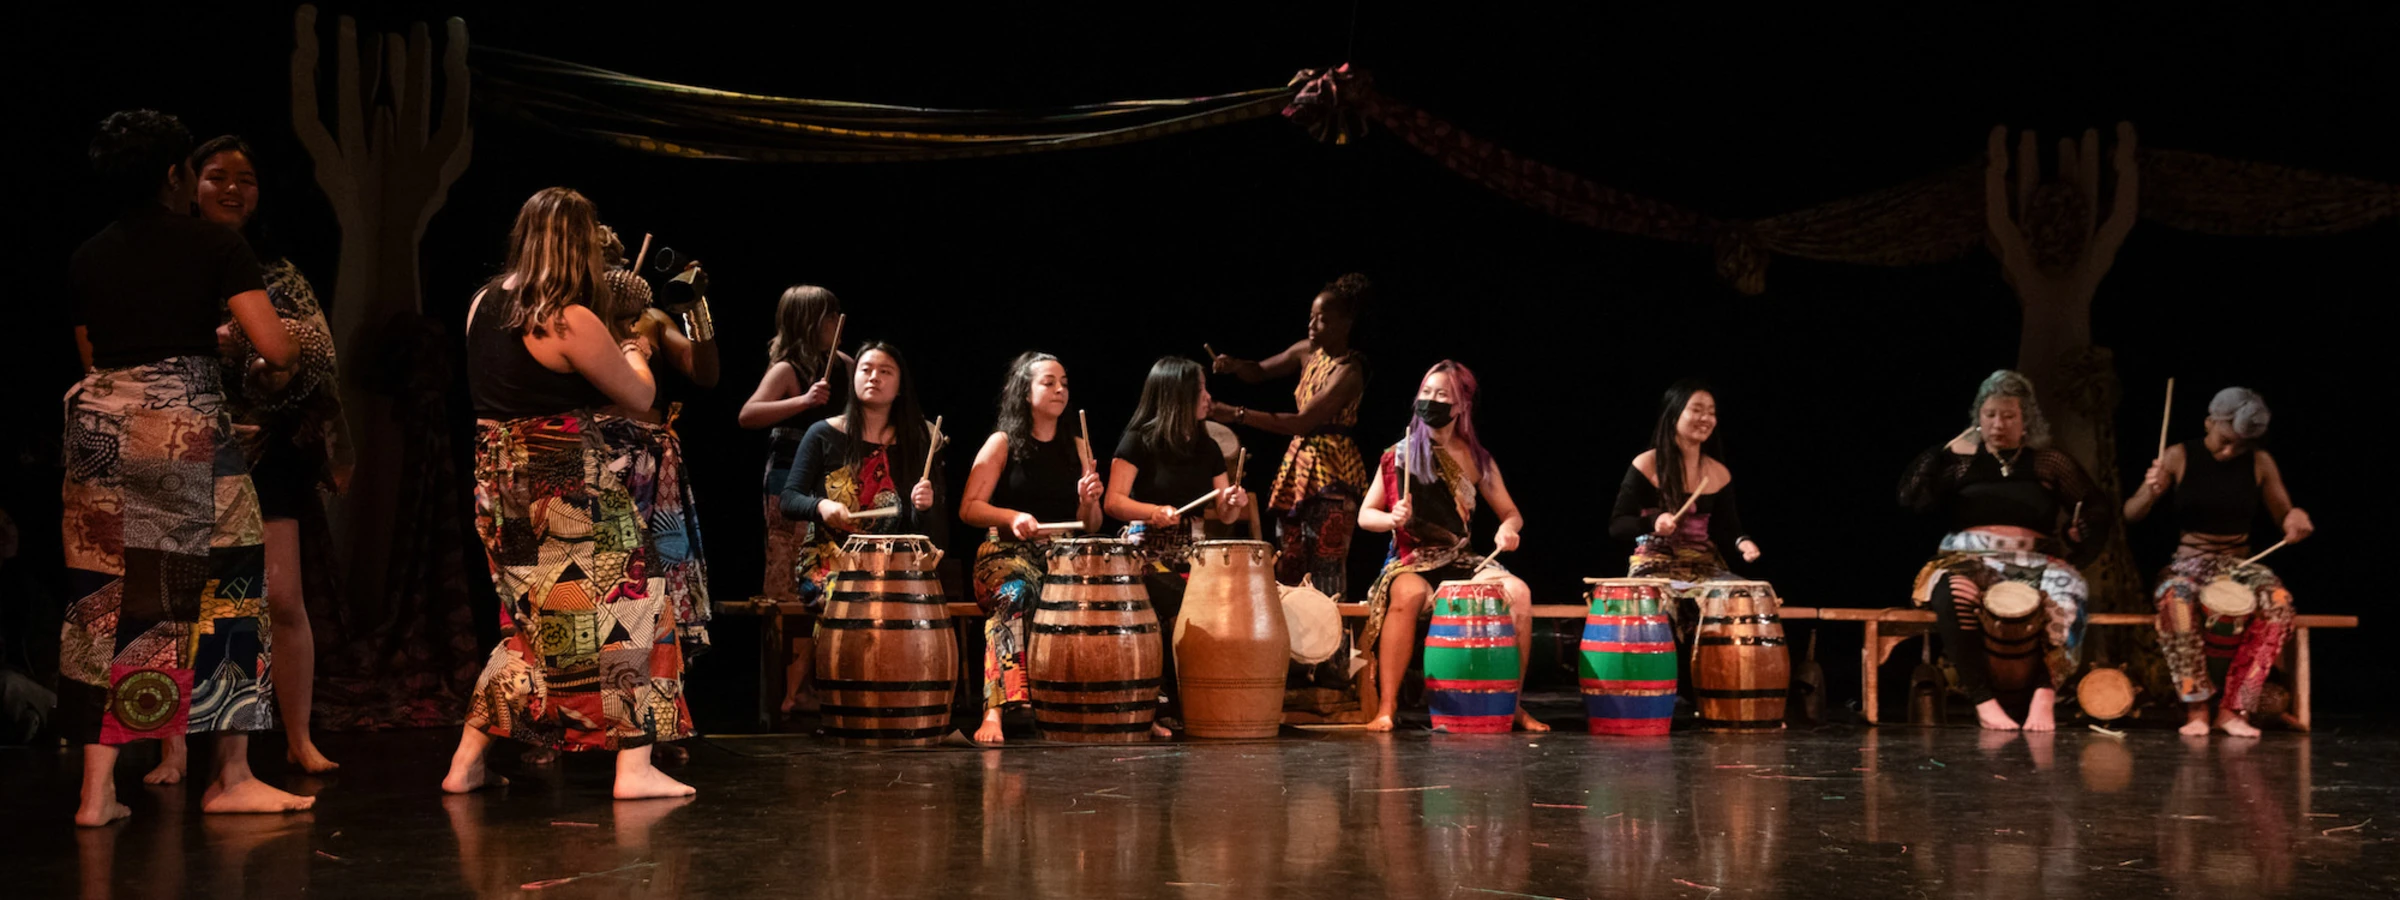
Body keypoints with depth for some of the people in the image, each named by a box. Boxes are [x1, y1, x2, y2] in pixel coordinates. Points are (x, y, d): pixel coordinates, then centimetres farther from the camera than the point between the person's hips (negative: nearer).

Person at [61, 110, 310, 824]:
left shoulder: (87, 259, 14)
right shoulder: (215, 244, -1)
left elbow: (93, 361, 19)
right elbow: (276, 346, -8)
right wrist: (273, 369, 14)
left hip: (98, 422, 5)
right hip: (184, 425, -5)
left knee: (106, 601, 6)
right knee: (226, 585, 5)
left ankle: (97, 790, 4)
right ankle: (232, 777, 8)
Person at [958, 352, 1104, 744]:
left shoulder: (1075, 447, 17)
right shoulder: (1003, 443, 5)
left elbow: (1090, 527, 18)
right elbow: (969, 508, -2)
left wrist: (1089, 501, -5)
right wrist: (1012, 516, -20)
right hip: (1007, 554, -4)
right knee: (1013, 595, -38)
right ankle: (996, 710, -47)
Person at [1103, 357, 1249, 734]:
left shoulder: (1207, 449, 16)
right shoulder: (1140, 441, -1)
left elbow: (1222, 515, 19)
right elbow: (1113, 501, -9)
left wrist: (1233, 503, -5)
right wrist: (1153, 511, -26)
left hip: (1194, 556, 6)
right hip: (1149, 556, -6)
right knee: (1182, 609, -30)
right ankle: (1164, 709, -18)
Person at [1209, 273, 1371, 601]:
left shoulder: (1349, 371, -17)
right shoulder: (1308, 352, 6)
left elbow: (1302, 422, -25)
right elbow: (1259, 372, 20)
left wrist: (1237, 414, -26)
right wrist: (1235, 365, -5)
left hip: (1331, 471, -8)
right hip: (1298, 463, 8)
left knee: (1325, 576, -9)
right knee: (1289, 570, 7)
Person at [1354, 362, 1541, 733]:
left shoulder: (1477, 459, 7)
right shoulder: (1400, 455, 3)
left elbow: (1511, 513, 12)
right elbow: (1365, 515, 5)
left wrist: (1508, 529, -11)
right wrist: (1393, 518, -16)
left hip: (1463, 562, 2)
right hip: (1411, 561, -2)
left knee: (1517, 591, -25)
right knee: (1408, 594, -38)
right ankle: (1386, 704, -32)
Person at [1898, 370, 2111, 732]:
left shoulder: (2050, 463, 12)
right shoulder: (1961, 460, 11)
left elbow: (2100, 508, 11)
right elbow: (1913, 497, -2)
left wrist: (2079, 534, -6)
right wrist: (1941, 453, -8)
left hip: (2034, 563, 1)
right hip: (1970, 561, -1)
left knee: (2065, 591, -35)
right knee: (1953, 594, -37)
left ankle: (2045, 693, -32)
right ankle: (1983, 699, -35)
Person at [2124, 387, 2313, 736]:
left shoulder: (2260, 464, 3)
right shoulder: (2180, 458, -2)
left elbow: (2285, 516, 9)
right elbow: (2131, 514, -4)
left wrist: (2297, 519, -17)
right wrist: (2150, 491, -28)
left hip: (2239, 562, 2)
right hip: (2188, 561, -2)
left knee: (2278, 600, -32)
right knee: (2175, 599, -38)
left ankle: (2233, 709, -25)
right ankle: (2196, 709, -26)